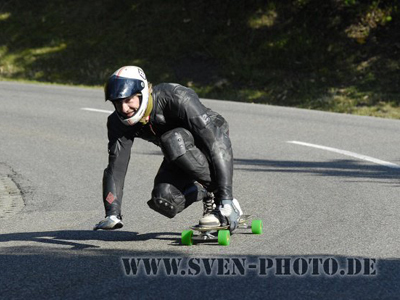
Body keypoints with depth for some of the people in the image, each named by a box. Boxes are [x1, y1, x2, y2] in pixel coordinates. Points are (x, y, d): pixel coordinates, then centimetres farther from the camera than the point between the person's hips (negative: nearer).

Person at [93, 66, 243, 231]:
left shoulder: (176, 97, -35)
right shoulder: (119, 122, -18)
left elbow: (215, 142, -38)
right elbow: (116, 166, -15)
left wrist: (226, 198, -43)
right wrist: (112, 214, -27)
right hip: (179, 154, 5)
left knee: (174, 140, -37)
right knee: (163, 200, -24)